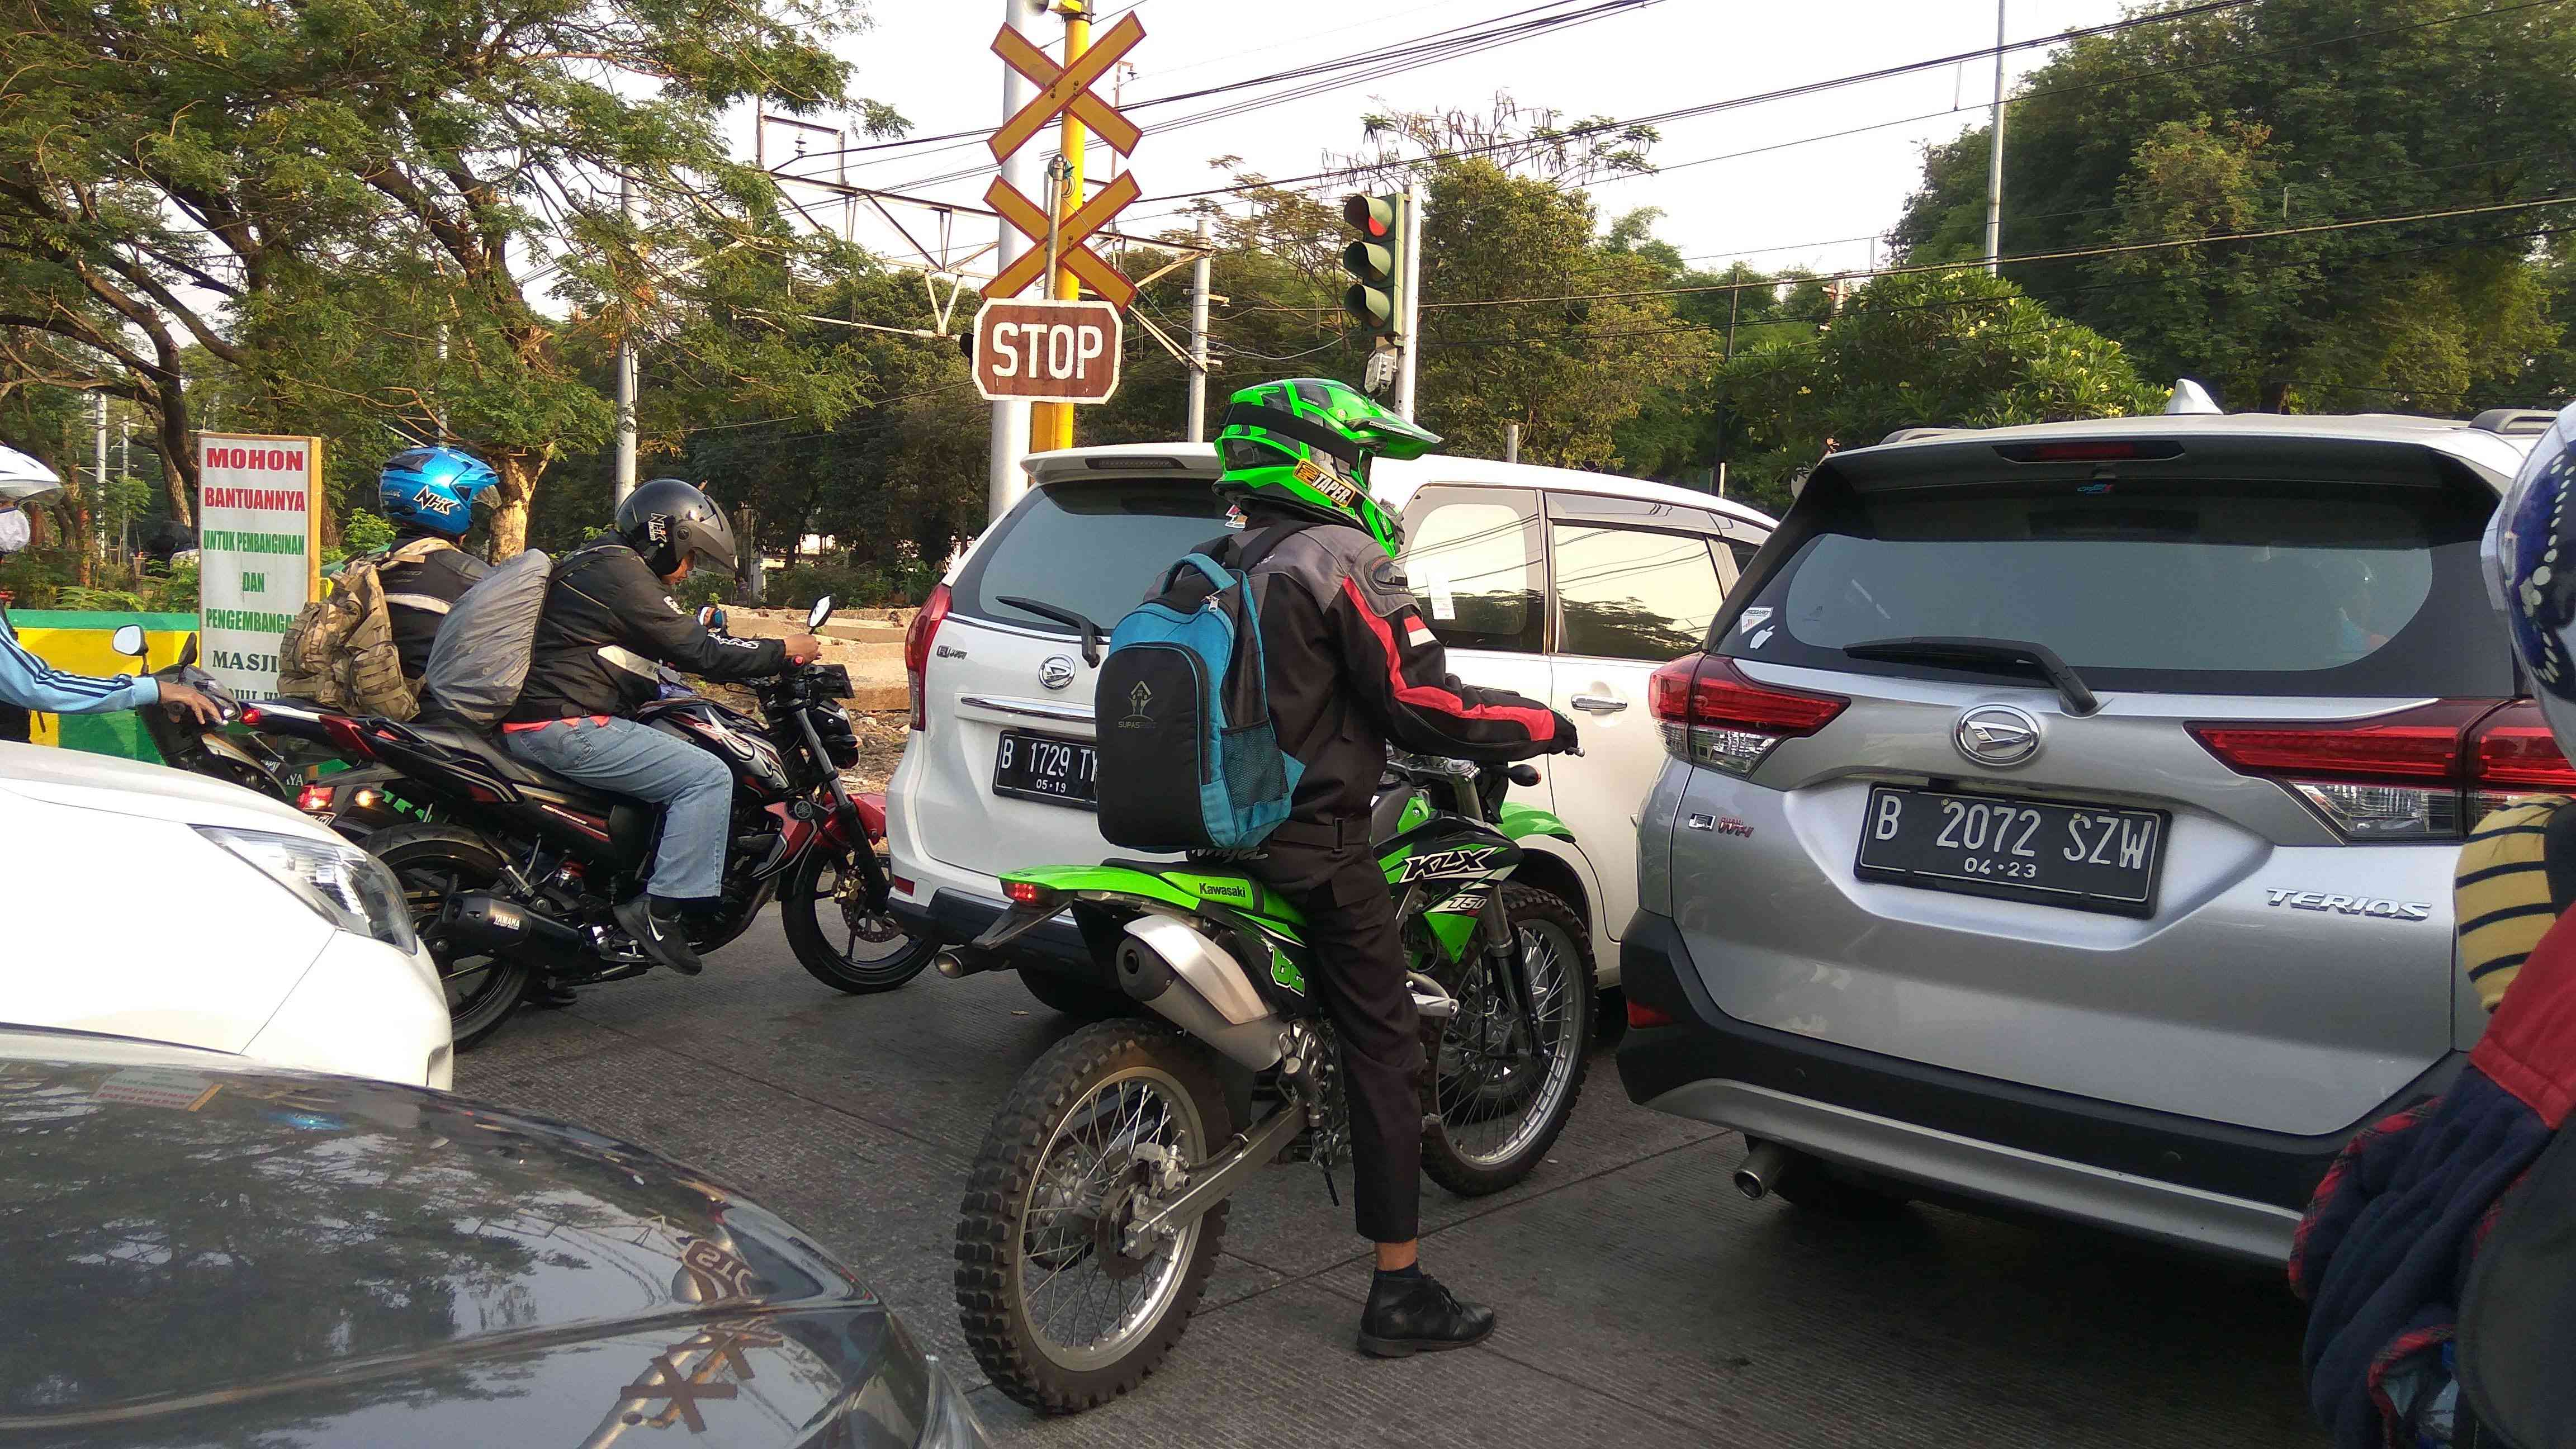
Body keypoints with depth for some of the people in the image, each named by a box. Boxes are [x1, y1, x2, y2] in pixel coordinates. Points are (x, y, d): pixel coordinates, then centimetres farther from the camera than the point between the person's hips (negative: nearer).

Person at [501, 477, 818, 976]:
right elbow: (698, 652, -16)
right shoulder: (621, 572, -12)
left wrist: (762, 656, 22)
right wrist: (782, 651, -5)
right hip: (565, 726, -11)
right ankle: (660, 909, -17)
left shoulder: (595, 560, 21)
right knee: (708, 777, -16)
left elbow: (671, 646, 27)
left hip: (536, 714, 11)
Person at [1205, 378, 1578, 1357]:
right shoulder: (1342, 561, -14)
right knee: (1383, 1054, -1)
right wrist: (1546, 726, -5)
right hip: (1316, 847, -8)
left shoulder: (1222, 568, 11)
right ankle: (1400, 1292, 2)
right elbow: (1422, 708, -18)